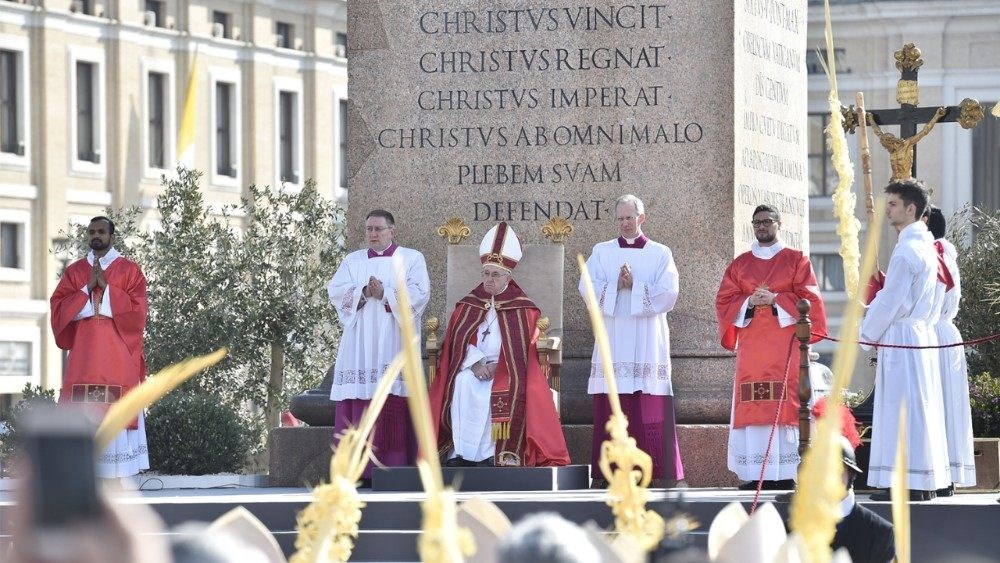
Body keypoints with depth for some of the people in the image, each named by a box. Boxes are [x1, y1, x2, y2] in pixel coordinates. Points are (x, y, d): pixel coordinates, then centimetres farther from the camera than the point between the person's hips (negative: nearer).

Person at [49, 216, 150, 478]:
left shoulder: (130, 270, 6)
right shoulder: (74, 271, 14)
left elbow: (137, 310, -5)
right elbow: (58, 308, 3)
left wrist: (107, 287, -10)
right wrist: (88, 289, -7)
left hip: (118, 356, -2)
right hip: (83, 355, 2)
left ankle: (118, 472, -7)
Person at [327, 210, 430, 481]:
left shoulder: (411, 259, 11)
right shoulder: (352, 260, 19)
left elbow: (419, 293, -4)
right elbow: (336, 290, 5)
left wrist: (385, 293, -14)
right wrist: (363, 293, -12)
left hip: (395, 341, -3)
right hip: (359, 344, 3)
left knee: (394, 406, -11)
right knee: (359, 403, -6)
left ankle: (395, 466, -13)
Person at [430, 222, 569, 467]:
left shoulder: (522, 309, 7)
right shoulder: (469, 304, 16)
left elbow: (523, 348, 0)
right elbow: (457, 339, 6)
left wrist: (496, 366, -15)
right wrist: (476, 362, -13)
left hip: (507, 371, -2)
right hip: (470, 367, 2)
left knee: (500, 392, -35)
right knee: (463, 384, -31)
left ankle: (491, 454, -38)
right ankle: (458, 455, -35)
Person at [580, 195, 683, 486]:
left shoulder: (660, 254, 9)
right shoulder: (601, 252, 13)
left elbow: (669, 293, -4)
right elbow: (588, 288, 0)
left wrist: (633, 286, -11)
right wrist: (616, 285, -14)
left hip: (649, 340, -1)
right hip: (612, 339, 1)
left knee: (654, 406, -7)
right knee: (612, 407, -5)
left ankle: (668, 473, -9)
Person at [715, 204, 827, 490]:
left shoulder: (796, 260, 9)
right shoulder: (740, 264, 16)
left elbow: (808, 298, 0)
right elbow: (724, 302, 9)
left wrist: (775, 300, -12)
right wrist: (750, 302, -10)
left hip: (785, 344, -2)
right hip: (751, 346, 2)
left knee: (785, 405, -10)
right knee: (752, 408, -5)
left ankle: (786, 473, -11)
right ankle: (757, 474, -6)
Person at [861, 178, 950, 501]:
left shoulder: (907, 250, -16)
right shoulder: (925, 245, 13)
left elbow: (890, 301, -16)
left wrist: (866, 336, -5)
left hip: (901, 338, -10)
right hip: (921, 332, 10)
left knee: (901, 408, -7)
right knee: (920, 408, 10)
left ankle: (908, 482, -8)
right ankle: (925, 483, 13)